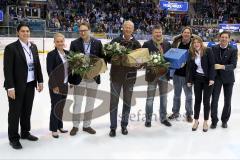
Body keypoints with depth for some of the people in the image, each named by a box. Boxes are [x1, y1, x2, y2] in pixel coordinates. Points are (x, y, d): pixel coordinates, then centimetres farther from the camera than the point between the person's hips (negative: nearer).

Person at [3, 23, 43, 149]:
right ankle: (13, 138, 20)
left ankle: (25, 132, 34)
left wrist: (40, 81, 9)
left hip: (30, 85, 6)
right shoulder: (11, 48, -12)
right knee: (15, 112, 7)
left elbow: (37, 65, 12)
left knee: (27, 110, 17)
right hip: (17, 86, -6)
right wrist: (10, 87, -18)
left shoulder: (33, 47, 8)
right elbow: (7, 69, -15)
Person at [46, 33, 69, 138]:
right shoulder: (51, 54, -10)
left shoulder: (67, 53, 8)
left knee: (62, 106, 14)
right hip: (55, 85, -6)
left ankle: (60, 126, 29)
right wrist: (54, 85, -16)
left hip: (65, 84, 6)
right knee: (55, 106, 1)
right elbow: (49, 71, -13)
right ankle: (54, 129, 14)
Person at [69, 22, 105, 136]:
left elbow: (102, 57, 6)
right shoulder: (74, 43, -1)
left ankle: (86, 125, 28)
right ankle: (75, 126, 21)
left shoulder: (97, 43, 2)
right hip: (79, 77, -2)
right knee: (77, 103, 4)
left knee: (90, 103, 12)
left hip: (93, 77, 2)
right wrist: (71, 78, -3)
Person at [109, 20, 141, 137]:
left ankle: (124, 125, 26)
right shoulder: (115, 41, 0)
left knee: (127, 101, 12)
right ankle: (113, 127, 13)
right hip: (116, 74, -1)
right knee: (114, 101, 2)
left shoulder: (136, 44, 3)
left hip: (130, 75, 2)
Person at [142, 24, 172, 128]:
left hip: (164, 74, 4)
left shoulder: (167, 44, 6)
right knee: (150, 98, 4)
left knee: (164, 97, 14)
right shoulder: (147, 44, -4)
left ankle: (163, 118, 28)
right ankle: (148, 119, 18)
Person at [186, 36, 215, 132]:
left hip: (208, 79, -3)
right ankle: (196, 121, 22)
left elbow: (212, 65, -11)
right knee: (197, 100, 9)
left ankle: (205, 122, 19)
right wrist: (189, 80, 0)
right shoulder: (191, 54, 1)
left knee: (206, 101, 5)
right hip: (197, 79, 3)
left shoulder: (208, 51, -9)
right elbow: (189, 68, 4)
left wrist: (211, 78, -17)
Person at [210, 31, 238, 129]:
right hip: (216, 77, 0)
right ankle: (214, 120, 11)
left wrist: (222, 67, -28)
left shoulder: (233, 50, -6)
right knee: (214, 99, -3)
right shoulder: (214, 48, -1)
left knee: (227, 101, 9)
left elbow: (233, 65, -14)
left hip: (228, 78, 0)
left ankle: (224, 120, 26)